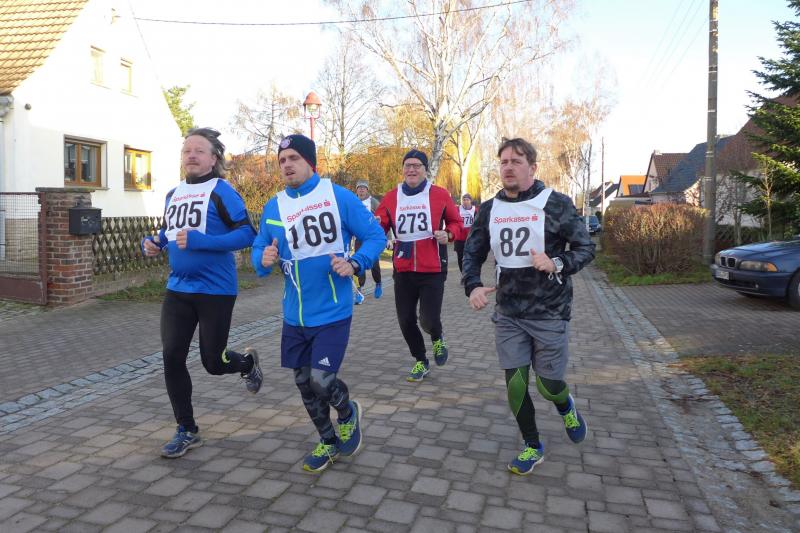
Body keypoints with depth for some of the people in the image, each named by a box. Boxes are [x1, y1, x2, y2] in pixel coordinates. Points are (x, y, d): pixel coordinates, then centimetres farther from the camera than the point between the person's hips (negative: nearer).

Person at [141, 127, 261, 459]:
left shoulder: (221, 191, -10)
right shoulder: (173, 194, 11)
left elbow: (247, 234, -18)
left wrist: (200, 241, -27)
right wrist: (153, 243, 4)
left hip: (215, 291, -6)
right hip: (177, 289, 6)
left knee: (213, 363, 4)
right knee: (172, 358, 1)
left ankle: (248, 362, 40)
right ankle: (186, 431, 18)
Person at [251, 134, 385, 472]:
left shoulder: (339, 196, -9)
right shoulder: (272, 207, 4)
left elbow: (375, 236, -6)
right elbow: (259, 249, 9)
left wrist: (355, 264, -23)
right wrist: (264, 260, -15)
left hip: (332, 311, -5)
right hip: (294, 314, 5)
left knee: (321, 381, -10)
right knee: (304, 382, 13)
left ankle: (348, 413, 26)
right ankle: (329, 442, 37)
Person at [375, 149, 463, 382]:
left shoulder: (440, 195, -3)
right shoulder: (391, 197, 3)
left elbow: (456, 223, 7)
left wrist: (448, 234, -13)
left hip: (433, 269, -3)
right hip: (403, 270, 3)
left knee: (429, 321, -8)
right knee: (405, 321, 8)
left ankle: (437, 338, 31)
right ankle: (421, 361, 32)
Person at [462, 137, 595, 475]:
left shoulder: (555, 204, -8)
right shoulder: (490, 209, 4)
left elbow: (585, 247, -4)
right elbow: (472, 253, 10)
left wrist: (556, 264, -23)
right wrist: (473, 286, -8)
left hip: (549, 313, -3)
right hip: (508, 314, 3)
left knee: (548, 386, 6)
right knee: (515, 385, 4)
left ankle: (566, 407, 44)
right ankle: (533, 447, 28)